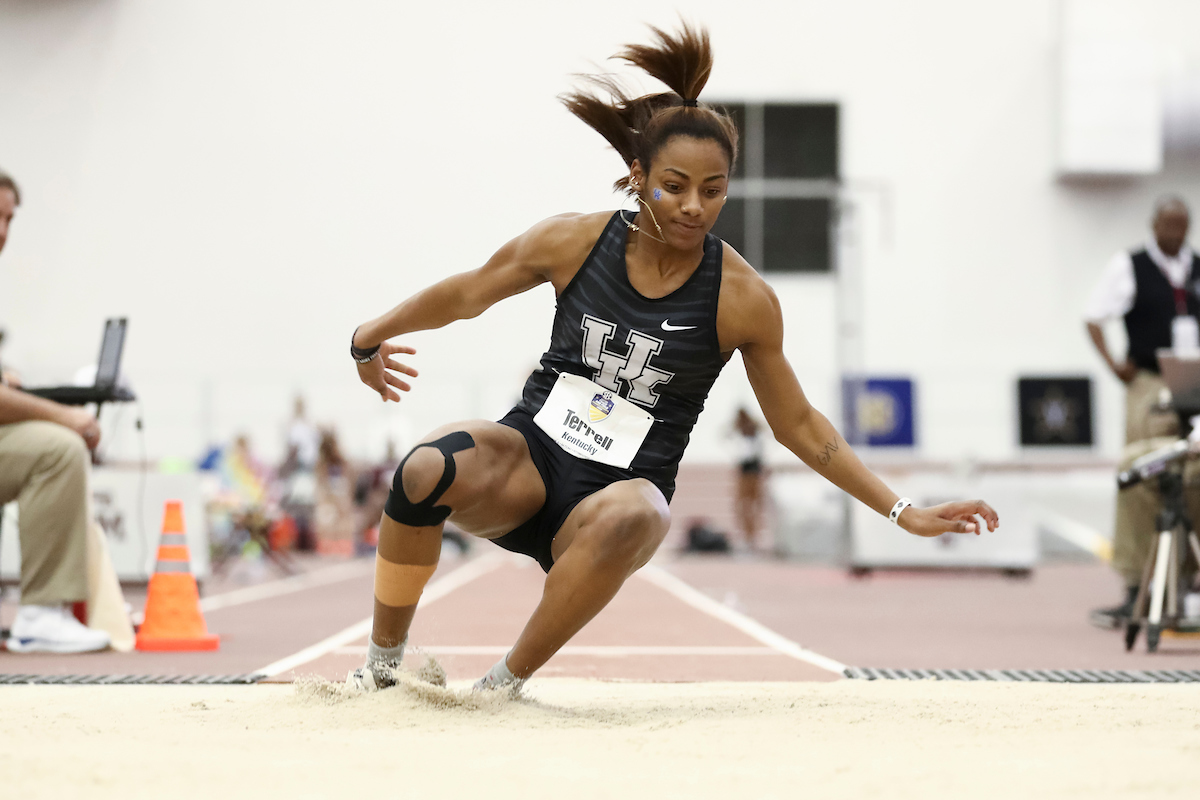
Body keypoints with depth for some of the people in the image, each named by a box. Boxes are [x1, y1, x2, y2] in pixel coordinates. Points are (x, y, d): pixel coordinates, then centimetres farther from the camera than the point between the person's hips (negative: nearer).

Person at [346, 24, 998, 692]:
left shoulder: (743, 298, -5)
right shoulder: (576, 242, -3)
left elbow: (798, 425, 5)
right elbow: (470, 293, 14)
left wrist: (903, 512, 2)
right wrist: (370, 337, 25)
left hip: (623, 490, -1)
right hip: (532, 454, 1)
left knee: (633, 518, -40)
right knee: (427, 471, -33)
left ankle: (505, 685, -24)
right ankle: (383, 663, -10)